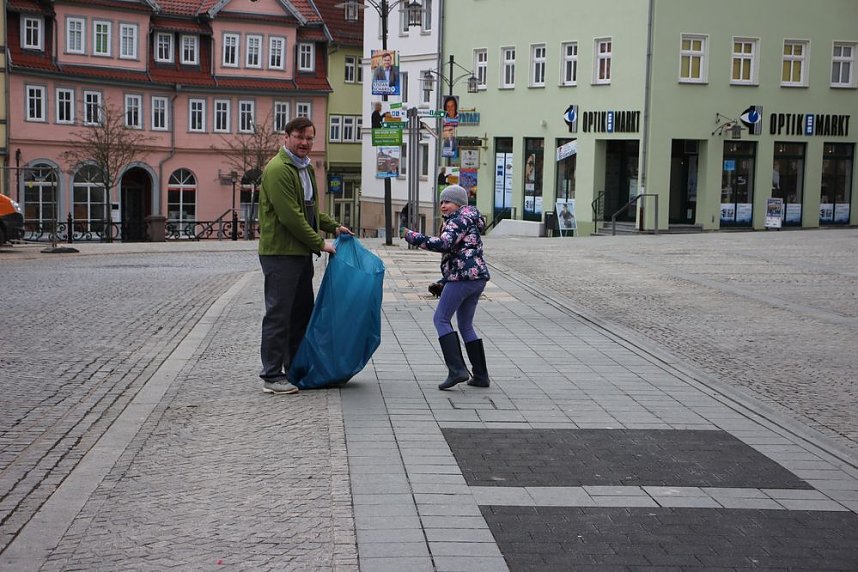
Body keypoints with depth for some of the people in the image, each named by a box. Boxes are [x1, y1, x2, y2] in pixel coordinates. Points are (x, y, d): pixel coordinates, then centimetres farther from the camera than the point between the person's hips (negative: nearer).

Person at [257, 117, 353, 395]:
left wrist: (334, 226, 15)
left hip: (301, 252, 10)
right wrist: (320, 242, -15)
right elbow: (290, 216, -20)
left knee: (303, 312, 15)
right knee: (278, 314, -5)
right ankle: (272, 376, 2)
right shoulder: (278, 169, -15)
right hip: (280, 253, -10)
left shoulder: (306, 168, 17)